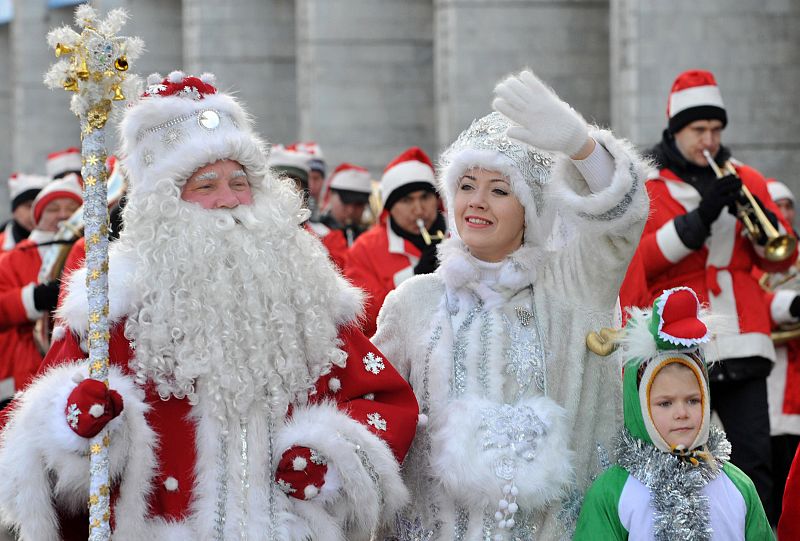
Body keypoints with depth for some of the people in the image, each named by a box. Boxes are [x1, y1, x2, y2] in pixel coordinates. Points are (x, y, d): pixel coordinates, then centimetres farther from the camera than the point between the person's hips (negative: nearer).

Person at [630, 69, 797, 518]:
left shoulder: (746, 179, 13)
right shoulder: (645, 184, 4)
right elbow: (635, 259, -10)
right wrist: (699, 218, -18)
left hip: (742, 346, 3)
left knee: (754, 460, -2)